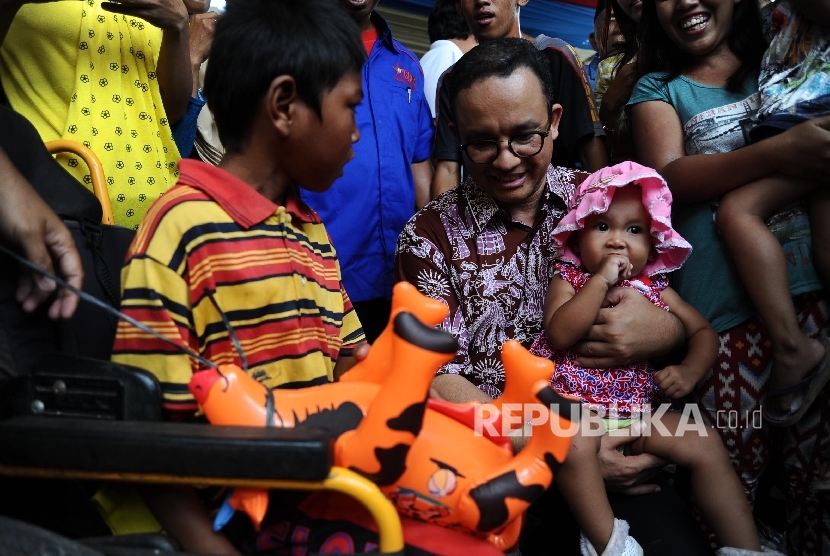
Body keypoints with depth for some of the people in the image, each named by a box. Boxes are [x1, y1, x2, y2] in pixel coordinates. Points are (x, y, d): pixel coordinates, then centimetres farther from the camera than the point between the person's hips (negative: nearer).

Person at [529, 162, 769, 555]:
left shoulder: (655, 289, 11)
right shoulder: (568, 281, 1)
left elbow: (702, 331, 15)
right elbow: (559, 335, -16)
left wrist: (690, 369, -6)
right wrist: (601, 280, -19)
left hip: (640, 409, 4)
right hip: (575, 404, -4)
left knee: (704, 443, -14)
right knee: (574, 444, -35)